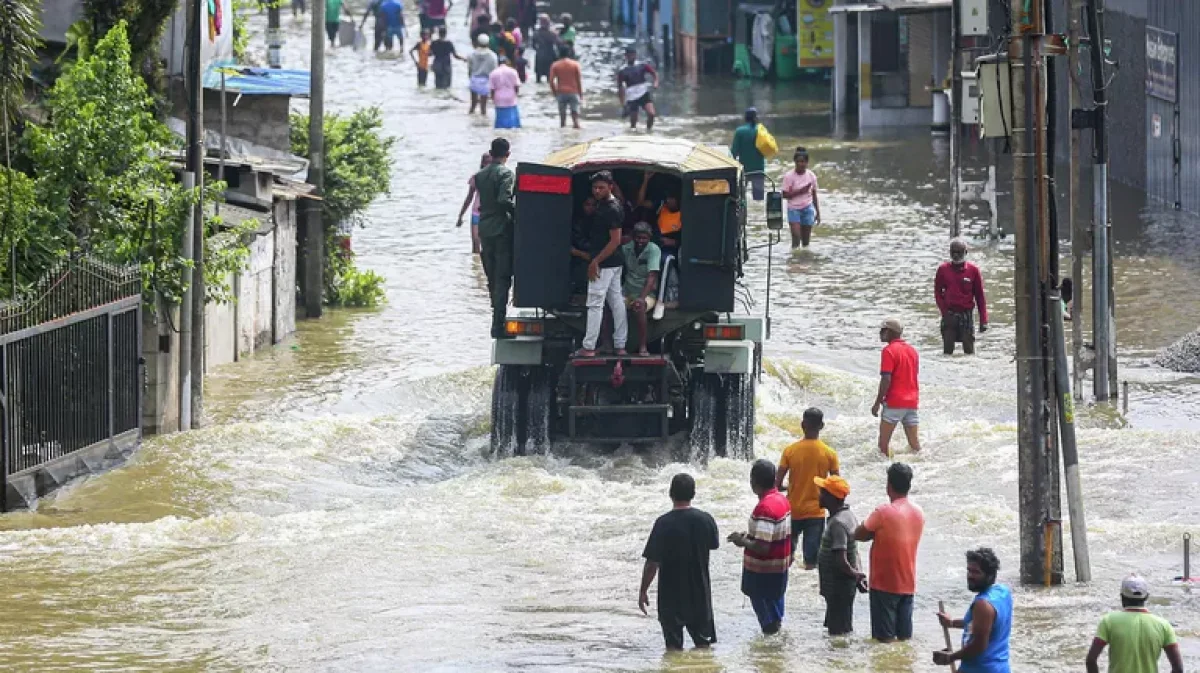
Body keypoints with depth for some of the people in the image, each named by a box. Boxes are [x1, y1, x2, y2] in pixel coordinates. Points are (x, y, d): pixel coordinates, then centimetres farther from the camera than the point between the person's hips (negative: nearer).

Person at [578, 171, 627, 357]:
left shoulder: (612, 210, -18)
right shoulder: (603, 205, 12)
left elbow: (615, 241, -21)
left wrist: (596, 261, -20)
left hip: (604, 265, -10)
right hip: (614, 264, 10)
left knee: (595, 304, -7)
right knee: (617, 302, 10)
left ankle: (589, 347, -5)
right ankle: (620, 345, 14)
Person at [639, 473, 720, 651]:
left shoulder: (664, 523, -19)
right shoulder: (705, 519, -8)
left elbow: (652, 562, -17)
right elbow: (714, 544, 13)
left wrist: (643, 590, -7)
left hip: (671, 592, -3)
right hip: (700, 590, 3)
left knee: (674, 644, 7)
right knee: (703, 641, 16)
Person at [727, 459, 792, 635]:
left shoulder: (764, 508, -28)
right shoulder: (782, 500, 2)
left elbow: (762, 547, -30)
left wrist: (742, 542, -14)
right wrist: (750, 536, 13)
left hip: (763, 572, -9)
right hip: (780, 567, 9)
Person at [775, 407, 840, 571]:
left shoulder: (790, 451, -9)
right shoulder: (829, 454, -9)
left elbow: (777, 484, -7)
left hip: (793, 510, 1)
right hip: (816, 512, -1)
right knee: (812, 558, 1)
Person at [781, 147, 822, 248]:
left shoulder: (811, 176, 1)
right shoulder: (789, 176, -8)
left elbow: (814, 195, 9)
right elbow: (785, 195, -9)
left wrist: (818, 213, 9)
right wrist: (800, 191, -20)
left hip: (807, 209, 3)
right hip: (794, 209, -3)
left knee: (806, 240, 3)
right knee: (796, 237, -14)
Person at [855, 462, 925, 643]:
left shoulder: (883, 513, -18)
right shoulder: (918, 513, 3)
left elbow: (859, 535, -10)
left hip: (885, 584, -6)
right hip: (908, 585, 6)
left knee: (884, 637, 0)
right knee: (905, 637, 10)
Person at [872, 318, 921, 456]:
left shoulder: (889, 351, -10)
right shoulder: (912, 351, 13)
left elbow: (886, 379, -17)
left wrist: (877, 402, -13)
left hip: (894, 402, -7)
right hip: (912, 402, 7)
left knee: (884, 442, -1)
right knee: (914, 442, 8)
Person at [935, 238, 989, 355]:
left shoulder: (973, 270, 2)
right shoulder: (943, 269, 5)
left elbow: (980, 296, 4)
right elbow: (938, 292, 9)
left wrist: (983, 320, 0)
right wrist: (944, 311, -6)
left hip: (967, 314, -1)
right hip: (949, 314, 1)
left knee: (969, 350, -1)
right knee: (948, 349, -1)